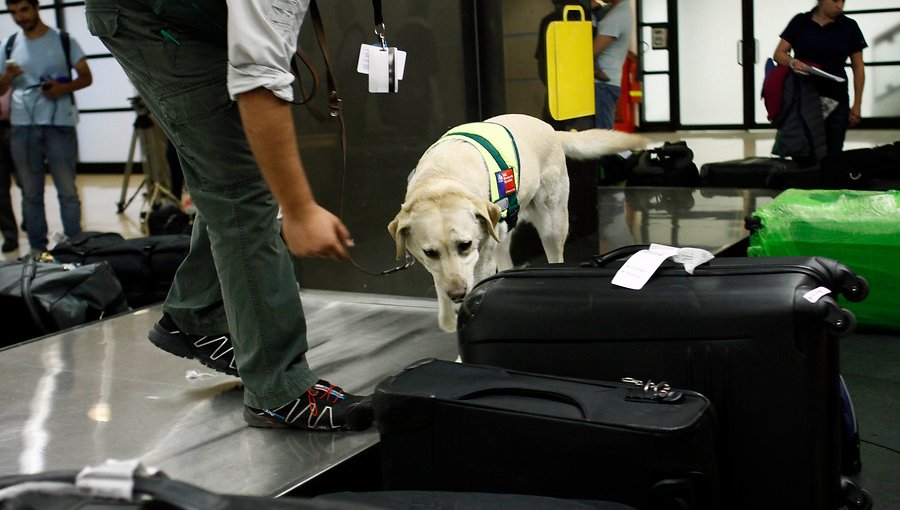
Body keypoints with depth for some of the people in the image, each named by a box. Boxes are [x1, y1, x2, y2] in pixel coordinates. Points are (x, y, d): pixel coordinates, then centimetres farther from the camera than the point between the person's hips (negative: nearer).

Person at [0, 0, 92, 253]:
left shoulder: (63, 40, 4)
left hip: (59, 125, -2)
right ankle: (37, 249, 12)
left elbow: (86, 77, 5)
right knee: (31, 193, 6)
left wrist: (64, 88, -14)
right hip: (22, 127, 3)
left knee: (67, 191, -1)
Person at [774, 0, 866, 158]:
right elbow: (779, 53, 1)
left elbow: (858, 67, 6)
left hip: (835, 100, 0)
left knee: (832, 154, -3)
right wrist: (792, 62, -22)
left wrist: (857, 104, 1)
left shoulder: (849, 26, 4)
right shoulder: (800, 22, 4)